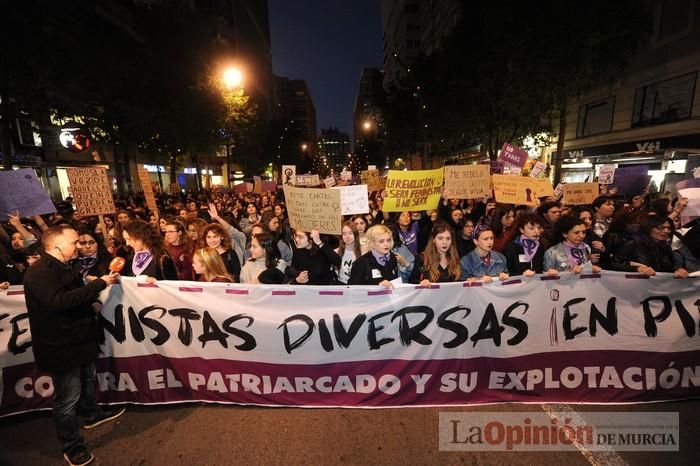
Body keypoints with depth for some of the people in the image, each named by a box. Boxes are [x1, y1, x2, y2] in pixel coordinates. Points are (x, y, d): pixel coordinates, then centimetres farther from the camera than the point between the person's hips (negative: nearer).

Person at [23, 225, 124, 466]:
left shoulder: (62, 267, 11)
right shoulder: (39, 273, -22)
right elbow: (60, 300, -35)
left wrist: (90, 303, 6)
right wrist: (100, 283, -31)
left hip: (79, 339, 10)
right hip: (60, 347, -9)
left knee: (87, 380, 26)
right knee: (68, 398, 5)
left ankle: (91, 414, 48)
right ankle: (72, 446, 22)